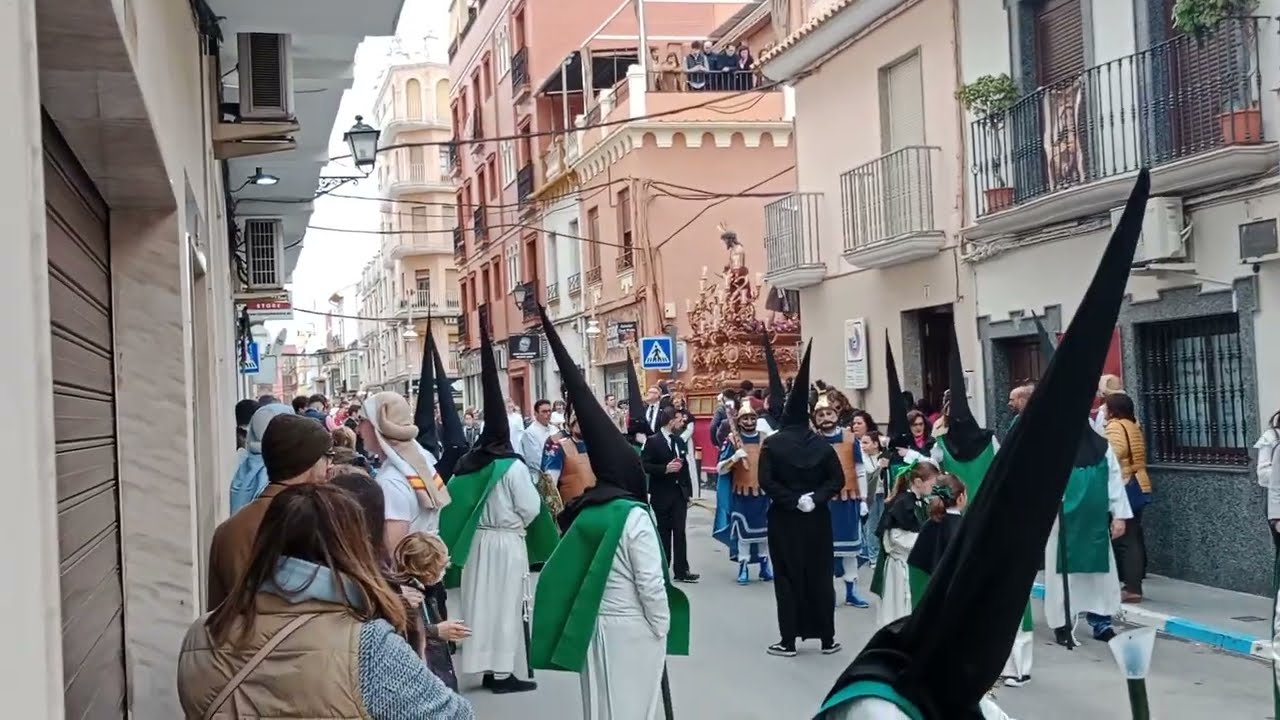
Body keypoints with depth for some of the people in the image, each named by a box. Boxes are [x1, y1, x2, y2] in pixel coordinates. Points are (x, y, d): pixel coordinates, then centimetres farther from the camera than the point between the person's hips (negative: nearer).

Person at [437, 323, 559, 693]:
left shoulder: (468, 464, 3)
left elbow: (456, 502, 6)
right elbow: (531, 509, -12)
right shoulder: (513, 466, -14)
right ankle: (501, 671, 6)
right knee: (504, 605, 2)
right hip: (505, 542, -6)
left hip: (475, 541, 6)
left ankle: (484, 665, 19)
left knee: (481, 602, 12)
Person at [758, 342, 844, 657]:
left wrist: (792, 500, -12)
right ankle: (827, 638, 14)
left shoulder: (772, 444, -7)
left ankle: (789, 640, 5)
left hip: (784, 519, -2)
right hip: (817, 519, 2)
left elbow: (766, 481, -15)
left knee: (787, 577, 3)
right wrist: (814, 498, -9)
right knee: (820, 576, 9)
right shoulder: (821, 444, 0)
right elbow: (837, 479, -5)